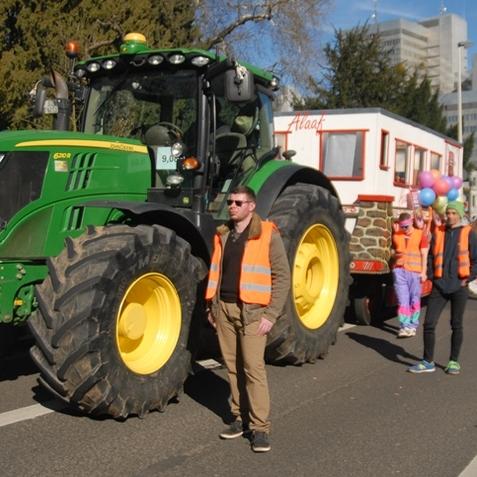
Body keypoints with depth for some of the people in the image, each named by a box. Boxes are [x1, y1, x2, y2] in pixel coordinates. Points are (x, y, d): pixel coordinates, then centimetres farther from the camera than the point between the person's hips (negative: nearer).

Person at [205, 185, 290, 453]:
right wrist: (212, 305, 13)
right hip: (224, 308, 6)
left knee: (253, 368, -8)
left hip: (251, 310, -5)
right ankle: (240, 417, 20)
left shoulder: (267, 234, -6)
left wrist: (271, 315, -13)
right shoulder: (223, 235, 11)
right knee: (233, 366, 10)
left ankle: (260, 427, 0)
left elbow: (282, 276, -8)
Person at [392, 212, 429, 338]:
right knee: (402, 300, -5)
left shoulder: (421, 234, 2)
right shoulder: (396, 235, 10)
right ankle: (404, 327, -7)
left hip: (415, 272, -1)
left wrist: (423, 272, -4)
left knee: (414, 300, 6)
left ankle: (413, 326, 16)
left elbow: (424, 255, 0)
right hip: (399, 271, 1)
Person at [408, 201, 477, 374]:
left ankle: (454, 361, 21)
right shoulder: (438, 232, 6)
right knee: (429, 324, -2)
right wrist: (432, 277, 4)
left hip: (458, 287, -2)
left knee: (456, 325, 8)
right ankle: (428, 362, 10)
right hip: (439, 286, 2)